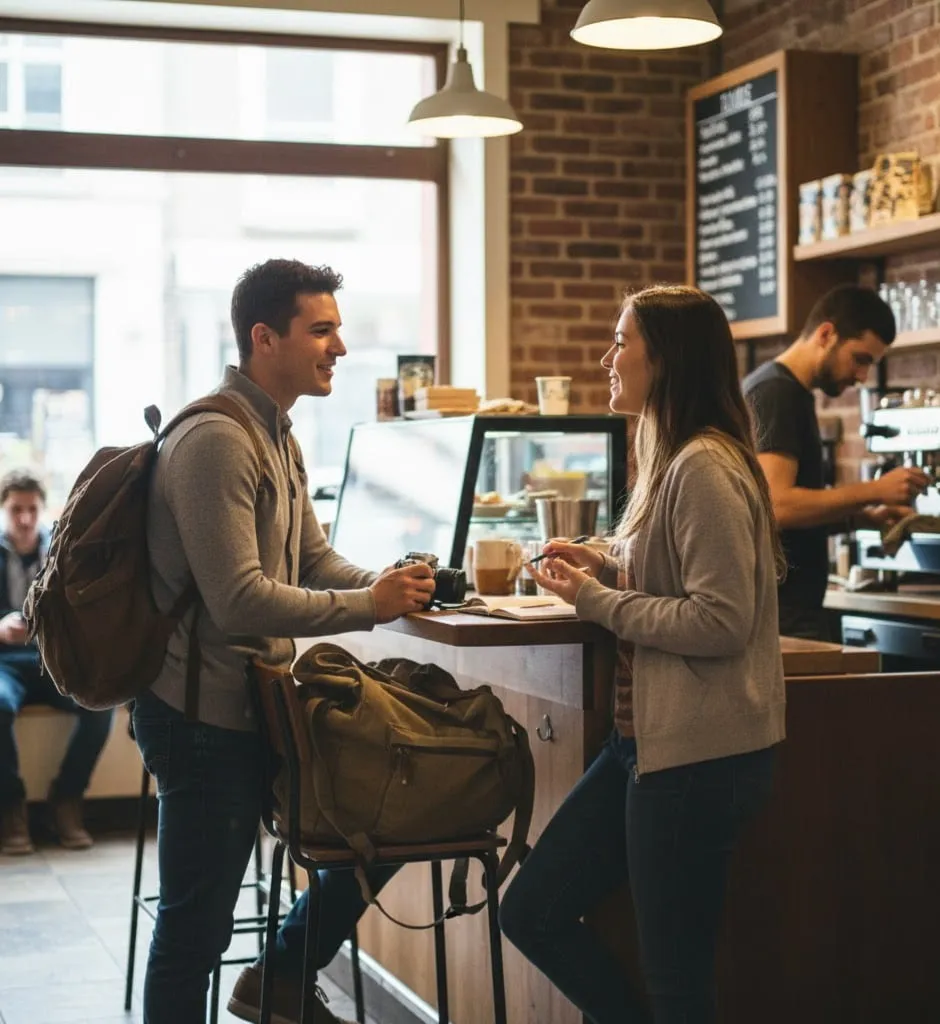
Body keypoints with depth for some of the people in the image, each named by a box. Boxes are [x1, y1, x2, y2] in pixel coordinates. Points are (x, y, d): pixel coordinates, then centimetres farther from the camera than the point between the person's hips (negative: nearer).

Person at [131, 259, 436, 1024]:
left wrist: (388, 583, -3)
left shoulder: (278, 437, 13)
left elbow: (313, 559, 16)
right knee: (197, 929, 1)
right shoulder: (216, 440, -20)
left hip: (257, 703, 10)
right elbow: (239, 600, -25)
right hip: (205, 717, -10)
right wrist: (371, 606, -20)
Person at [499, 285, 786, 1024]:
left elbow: (722, 621, -23)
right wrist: (604, 568, 7)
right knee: (532, 912, 12)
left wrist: (596, 601, -15)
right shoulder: (674, 460, 14)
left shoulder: (705, 469, -18)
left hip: (699, 755, -10)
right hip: (651, 738, 10)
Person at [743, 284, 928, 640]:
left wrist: (865, 516, 7)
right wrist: (874, 490, -18)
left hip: (791, 606, 10)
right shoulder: (776, 392, -13)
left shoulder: (784, 389, 17)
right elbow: (778, 506, -24)